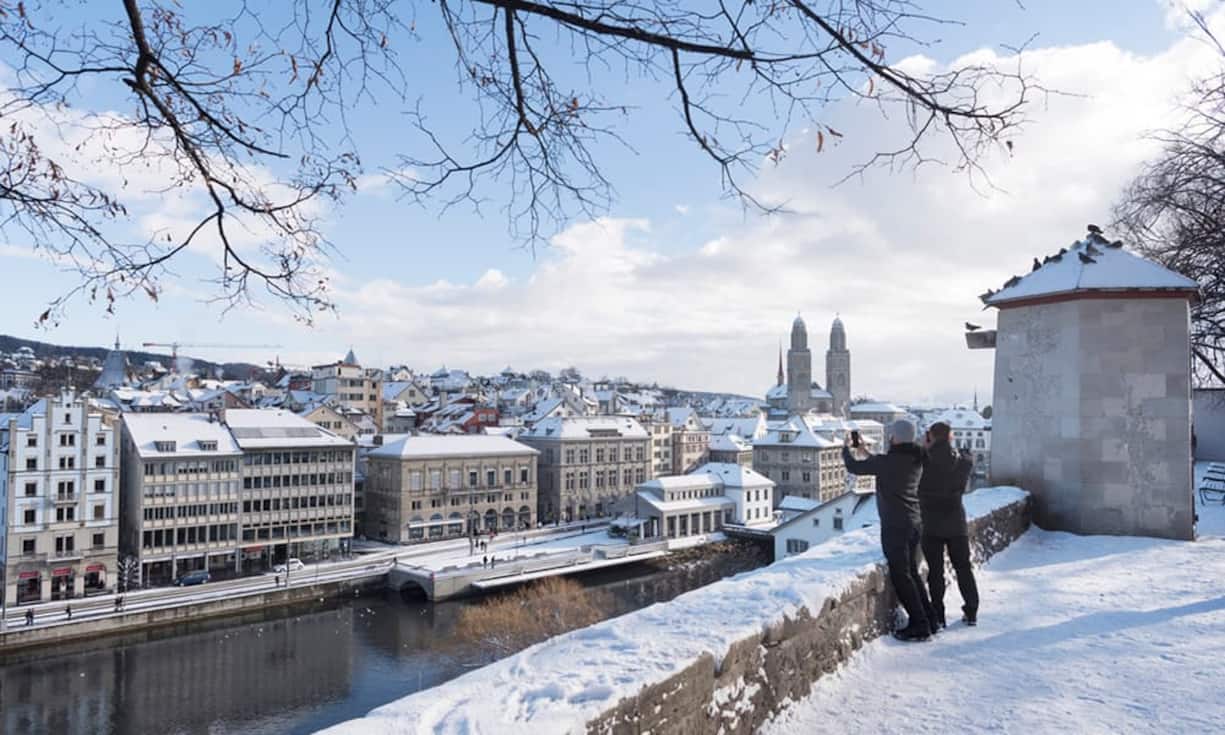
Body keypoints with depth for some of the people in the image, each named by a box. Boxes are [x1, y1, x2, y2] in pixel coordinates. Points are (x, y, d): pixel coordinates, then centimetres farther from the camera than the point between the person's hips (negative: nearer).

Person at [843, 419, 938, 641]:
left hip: (895, 525, -8)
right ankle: (929, 619, 23)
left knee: (901, 575, 0)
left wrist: (846, 448, 8)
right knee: (912, 573, 18)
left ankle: (919, 625, 3)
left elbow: (854, 467, -11)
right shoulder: (916, 460, 6)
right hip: (913, 523, 8)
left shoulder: (888, 461, -19)